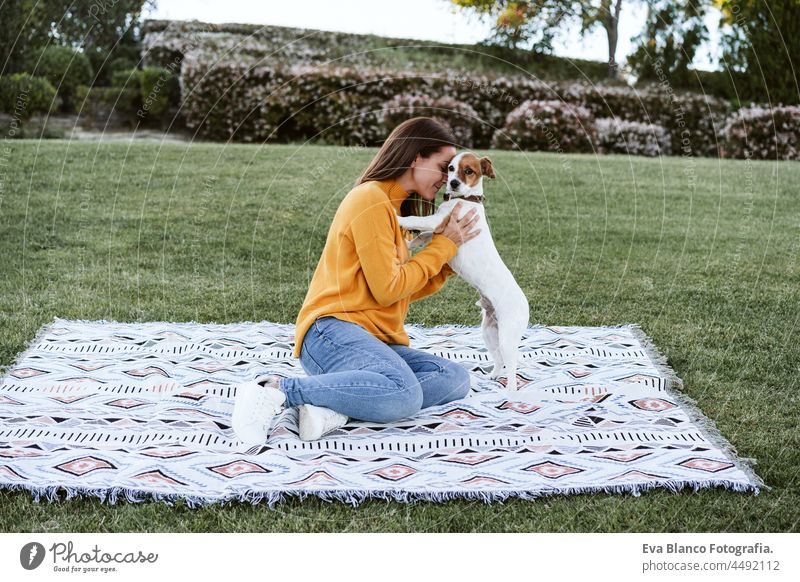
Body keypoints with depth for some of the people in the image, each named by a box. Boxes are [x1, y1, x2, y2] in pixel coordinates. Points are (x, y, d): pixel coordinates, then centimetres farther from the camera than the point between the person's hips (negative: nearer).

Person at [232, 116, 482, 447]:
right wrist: (442, 246, 0)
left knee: (456, 379, -13)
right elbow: (387, 289, -10)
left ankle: (335, 405, -23)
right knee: (405, 393, -36)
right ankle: (277, 391, -24)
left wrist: (449, 257, 13)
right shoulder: (370, 200, -6)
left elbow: (405, 290, 20)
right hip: (334, 329, -10)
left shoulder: (393, 207, 23)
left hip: (372, 339, 10)